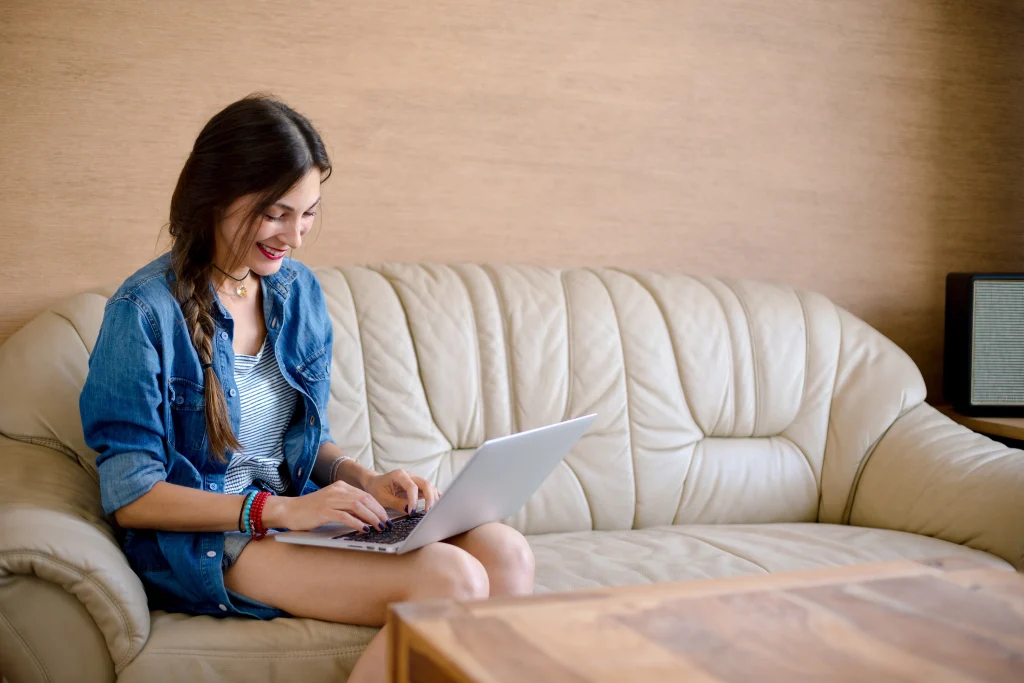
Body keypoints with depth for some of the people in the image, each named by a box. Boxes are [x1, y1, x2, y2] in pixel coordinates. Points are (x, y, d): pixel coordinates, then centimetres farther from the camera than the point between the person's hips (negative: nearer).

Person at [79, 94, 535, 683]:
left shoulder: (300, 291, 8)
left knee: (507, 553, -19)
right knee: (450, 580, -27)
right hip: (202, 542, -6)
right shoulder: (146, 312, -12)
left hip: (298, 510, 6)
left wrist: (364, 480, -3)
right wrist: (277, 510, -21)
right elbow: (131, 497, -12)